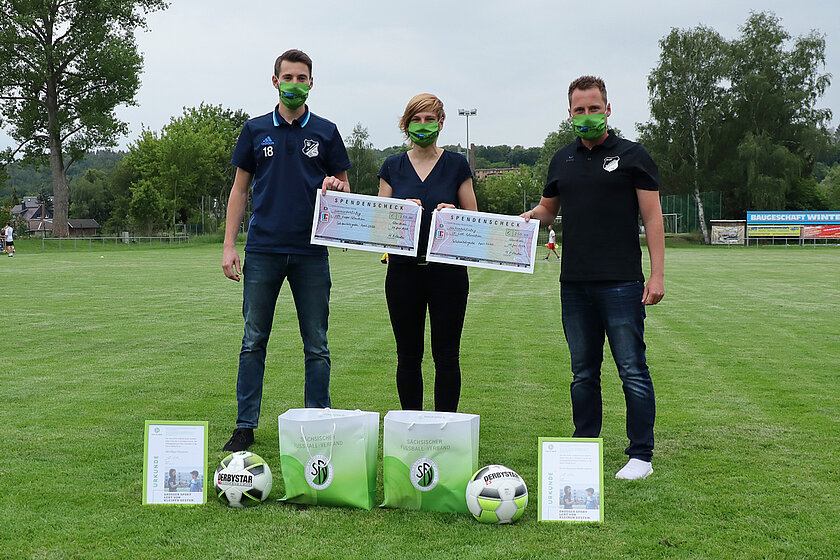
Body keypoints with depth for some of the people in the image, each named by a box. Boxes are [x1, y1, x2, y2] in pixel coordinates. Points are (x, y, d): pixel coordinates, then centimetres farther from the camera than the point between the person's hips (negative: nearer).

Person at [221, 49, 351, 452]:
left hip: (311, 252, 0)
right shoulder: (255, 130, 8)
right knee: (253, 342, 4)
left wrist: (335, 187, -13)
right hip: (262, 251, 0)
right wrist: (229, 246, 2)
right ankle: (245, 427, 13)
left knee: (316, 346, 4)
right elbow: (240, 189, 10)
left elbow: (345, 188, 12)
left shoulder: (325, 132, 8)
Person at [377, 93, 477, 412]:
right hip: (404, 270, 2)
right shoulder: (393, 167, 9)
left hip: (447, 272, -1)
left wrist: (453, 214, -15)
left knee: (446, 356, 1)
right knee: (408, 356, 7)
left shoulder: (456, 165, 5)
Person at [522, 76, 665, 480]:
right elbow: (547, 208, 25)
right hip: (574, 282, 5)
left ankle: (641, 454, 6)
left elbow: (652, 217, -2)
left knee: (632, 371, -3)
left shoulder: (632, 156, 1)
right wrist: (527, 217, 0)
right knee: (583, 372, 11)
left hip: (621, 282, -5)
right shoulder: (562, 160, 15)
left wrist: (657, 274, -10)